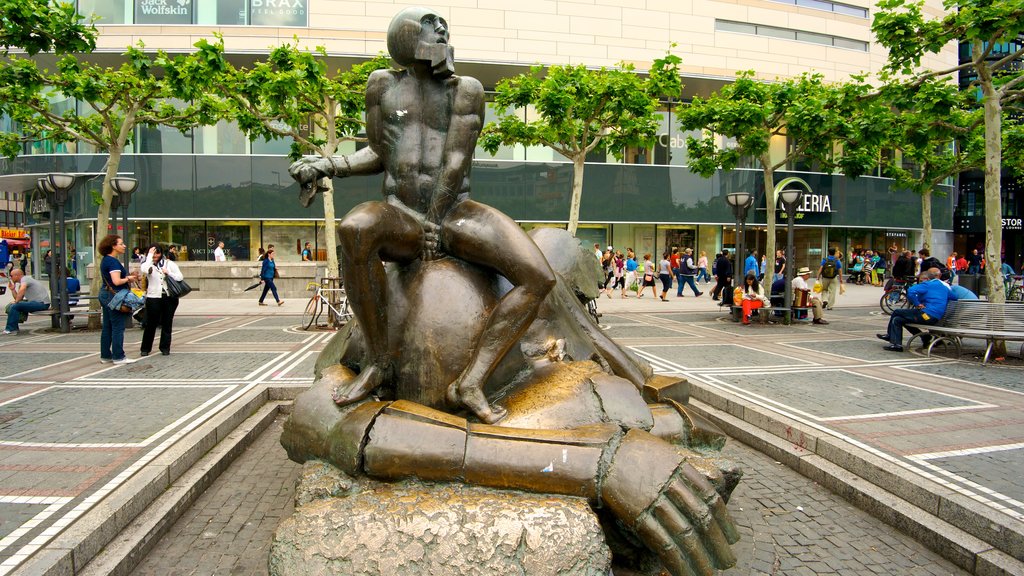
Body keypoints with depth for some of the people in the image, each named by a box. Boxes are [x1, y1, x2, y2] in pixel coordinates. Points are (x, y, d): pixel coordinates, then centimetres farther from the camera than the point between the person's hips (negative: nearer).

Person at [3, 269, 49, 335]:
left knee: (15, 306, -18)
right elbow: (19, 298, 20)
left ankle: (11, 329, -9)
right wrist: (13, 289, 11)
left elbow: (22, 290, -30)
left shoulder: (25, 279, -8)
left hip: (42, 303, -11)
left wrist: (16, 301, -20)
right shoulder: (21, 284, 22)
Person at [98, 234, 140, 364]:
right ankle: (118, 357, 0)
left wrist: (128, 278, 8)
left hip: (105, 294, 10)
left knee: (107, 327, 13)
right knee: (118, 328, -4)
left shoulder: (105, 260, 14)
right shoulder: (113, 262, -16)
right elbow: (117, 281, -25)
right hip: (114, 296, -10)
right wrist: (128, 278, -7)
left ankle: (105, 356, 19)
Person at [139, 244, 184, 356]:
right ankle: (145, 348, 13)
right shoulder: (147, 264, 2)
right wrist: (149, 255, -15)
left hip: (170, 297, 2)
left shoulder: (169, 263, 7)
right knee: (151, 323, 2)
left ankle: (165, 347, 16)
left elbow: (180, 277, 2)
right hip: (153, 298, -2)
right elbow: (144, 270, -23)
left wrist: (168, 273, -12)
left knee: (167, 323, 7)